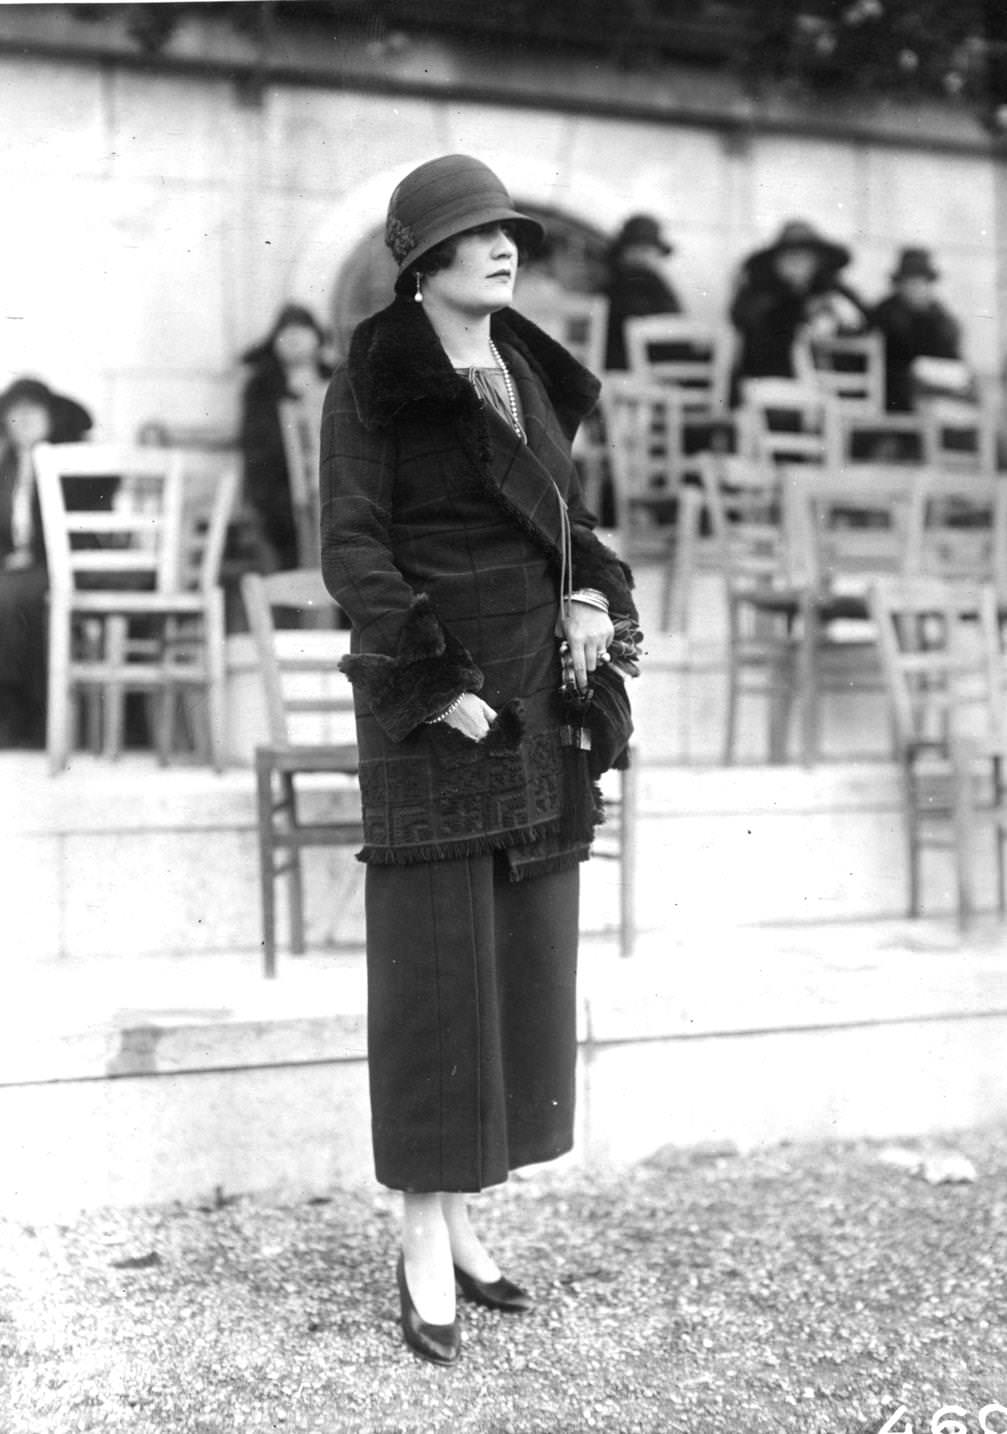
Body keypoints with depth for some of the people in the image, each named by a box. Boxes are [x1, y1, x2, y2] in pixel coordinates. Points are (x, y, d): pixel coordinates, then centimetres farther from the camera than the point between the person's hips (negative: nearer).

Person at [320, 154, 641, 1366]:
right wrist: (441, 691, -19)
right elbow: (353, 553, -12)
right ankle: (422, 1252, 5)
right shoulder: (371, 384, -6)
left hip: (539, 697, 7)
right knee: (434, 964, -5)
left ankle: (458, 1222, 20)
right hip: (434, 690, -7)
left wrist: (593, 600, -4)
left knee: (522, 959, 8)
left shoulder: (528, 377, 14)